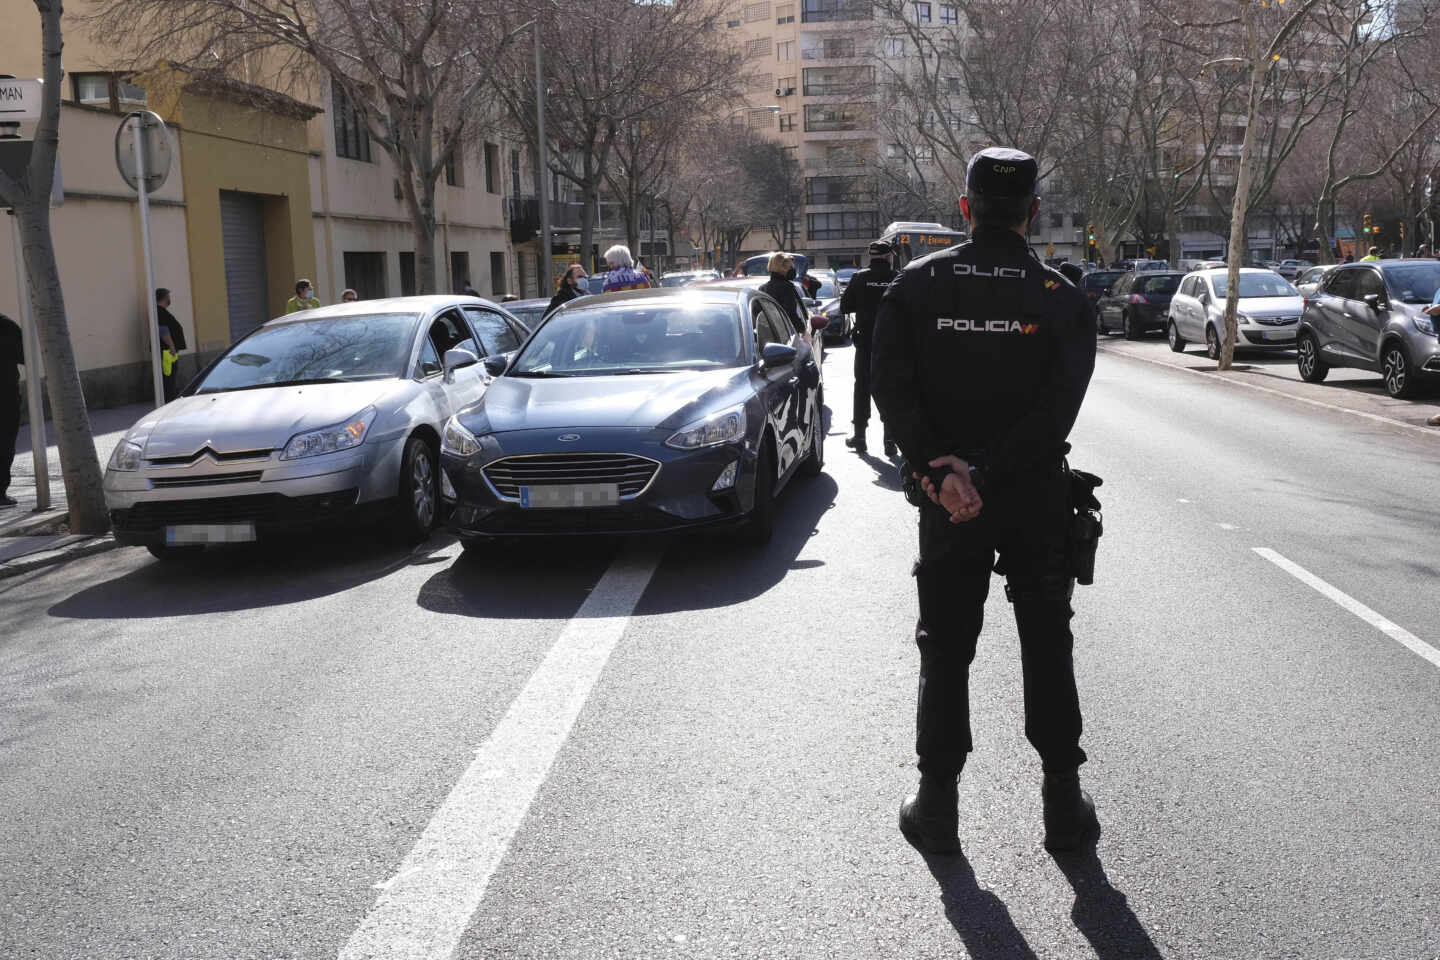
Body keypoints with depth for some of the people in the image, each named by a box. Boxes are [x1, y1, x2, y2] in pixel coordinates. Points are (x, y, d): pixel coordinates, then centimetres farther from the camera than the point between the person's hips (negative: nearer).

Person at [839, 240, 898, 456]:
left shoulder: (860, 277, -5)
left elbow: (844, 306, -2)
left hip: (865, 342, 0)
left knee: (862, 387, 12)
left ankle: (859, 436, 14)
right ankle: (890, 440, 4)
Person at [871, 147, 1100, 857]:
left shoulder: (918, 284, -3)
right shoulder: (1061, 298, -4)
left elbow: (892, 388, -13)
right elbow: (1059, 408, -15)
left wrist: (941, 472, -17)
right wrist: (986, 475, -18)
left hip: (945, 500, 0)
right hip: (1039, 498, 0)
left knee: (944, 650, 10)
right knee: (1047, 647, 13)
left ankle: (936, 805, 15)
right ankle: (1063, 801, 19)